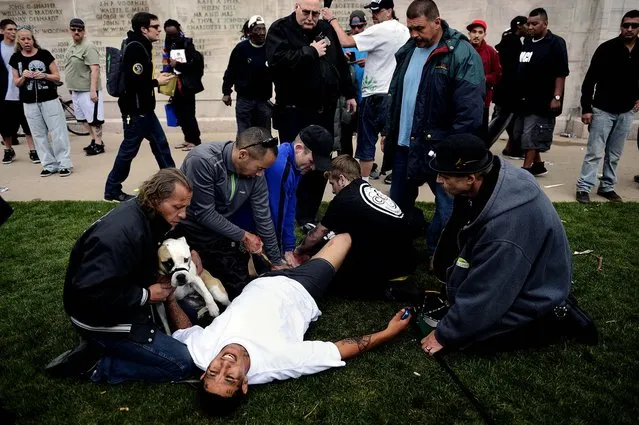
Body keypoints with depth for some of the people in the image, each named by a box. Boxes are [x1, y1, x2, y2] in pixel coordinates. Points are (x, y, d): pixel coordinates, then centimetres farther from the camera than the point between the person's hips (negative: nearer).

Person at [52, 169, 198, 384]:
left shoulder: (150, 216, -3)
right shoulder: (120, 233, -31)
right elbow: (90, 292, -34)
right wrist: (146, 295, -23)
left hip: (125, 302, 9)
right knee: (183, 364, -11)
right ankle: (95, 364, -1)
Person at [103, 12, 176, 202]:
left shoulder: (141, 46, 12)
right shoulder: (135, 48, -18)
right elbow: (133, 81, -25)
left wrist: (156, 78, 3)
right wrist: (157, 82, -13)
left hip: (144, 109, 10)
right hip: (135, 110, -10)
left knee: (160, 143, 14)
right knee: (128, 150, 0)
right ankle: (112, 190, 13)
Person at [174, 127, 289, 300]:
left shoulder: (256, 175, -14)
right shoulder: (203, 160, -31)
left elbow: (263, 218, -5)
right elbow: (204, 213, -27)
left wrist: (277, 261, 2)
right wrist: (243, 236, -17)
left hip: (219, 232, 5)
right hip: (188, 230, -5)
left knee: (239, 288, 6)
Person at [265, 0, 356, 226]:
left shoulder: (326, 29, 11)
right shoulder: (280, 29, -7)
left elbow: (340, 63, 18)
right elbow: (277, 60, -25)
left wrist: (349, 93, 17)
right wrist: (311, 52, -18)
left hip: (324, 110, 6)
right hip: (294, 112, -6)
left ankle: (309, 215, 26)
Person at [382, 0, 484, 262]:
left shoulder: (462, 54, -13)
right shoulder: (407, 51, 9)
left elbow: (470, 110, -17)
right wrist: (388, 131, 16)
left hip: (439, 148, -6)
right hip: (404, 144, 7)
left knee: (447, 208, 3)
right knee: (398, 204, 18)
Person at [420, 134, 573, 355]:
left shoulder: (504, 226, -40)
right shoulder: (491, 174, -16)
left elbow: (484, 295, -29)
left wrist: (444, 335, -16)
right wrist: (442, 261, 13)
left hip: (532, 291, -7)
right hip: (506, 271, 8)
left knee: (466, 333, -8)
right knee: (446, 267, 2)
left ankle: (547, 318, 4)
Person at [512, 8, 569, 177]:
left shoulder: (556, 43, -8)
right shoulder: (527, 42, 13)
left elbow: (561, 73, -13)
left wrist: (557, 97, -19)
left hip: (542, 101, -8)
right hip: (524, 99, 8)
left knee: (531, 136, -7)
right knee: (521, 135, 12)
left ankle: (525, 169, -1)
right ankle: (538, 165, 25)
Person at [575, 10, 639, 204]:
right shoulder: (607, 49, -8)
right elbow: (590, 80, -9)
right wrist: (586, 108, -13)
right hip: (603, 110, -4)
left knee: (614, 155, 11)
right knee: (594, 152, -5)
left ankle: (607, 187, 21)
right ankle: (583, 188, 0)